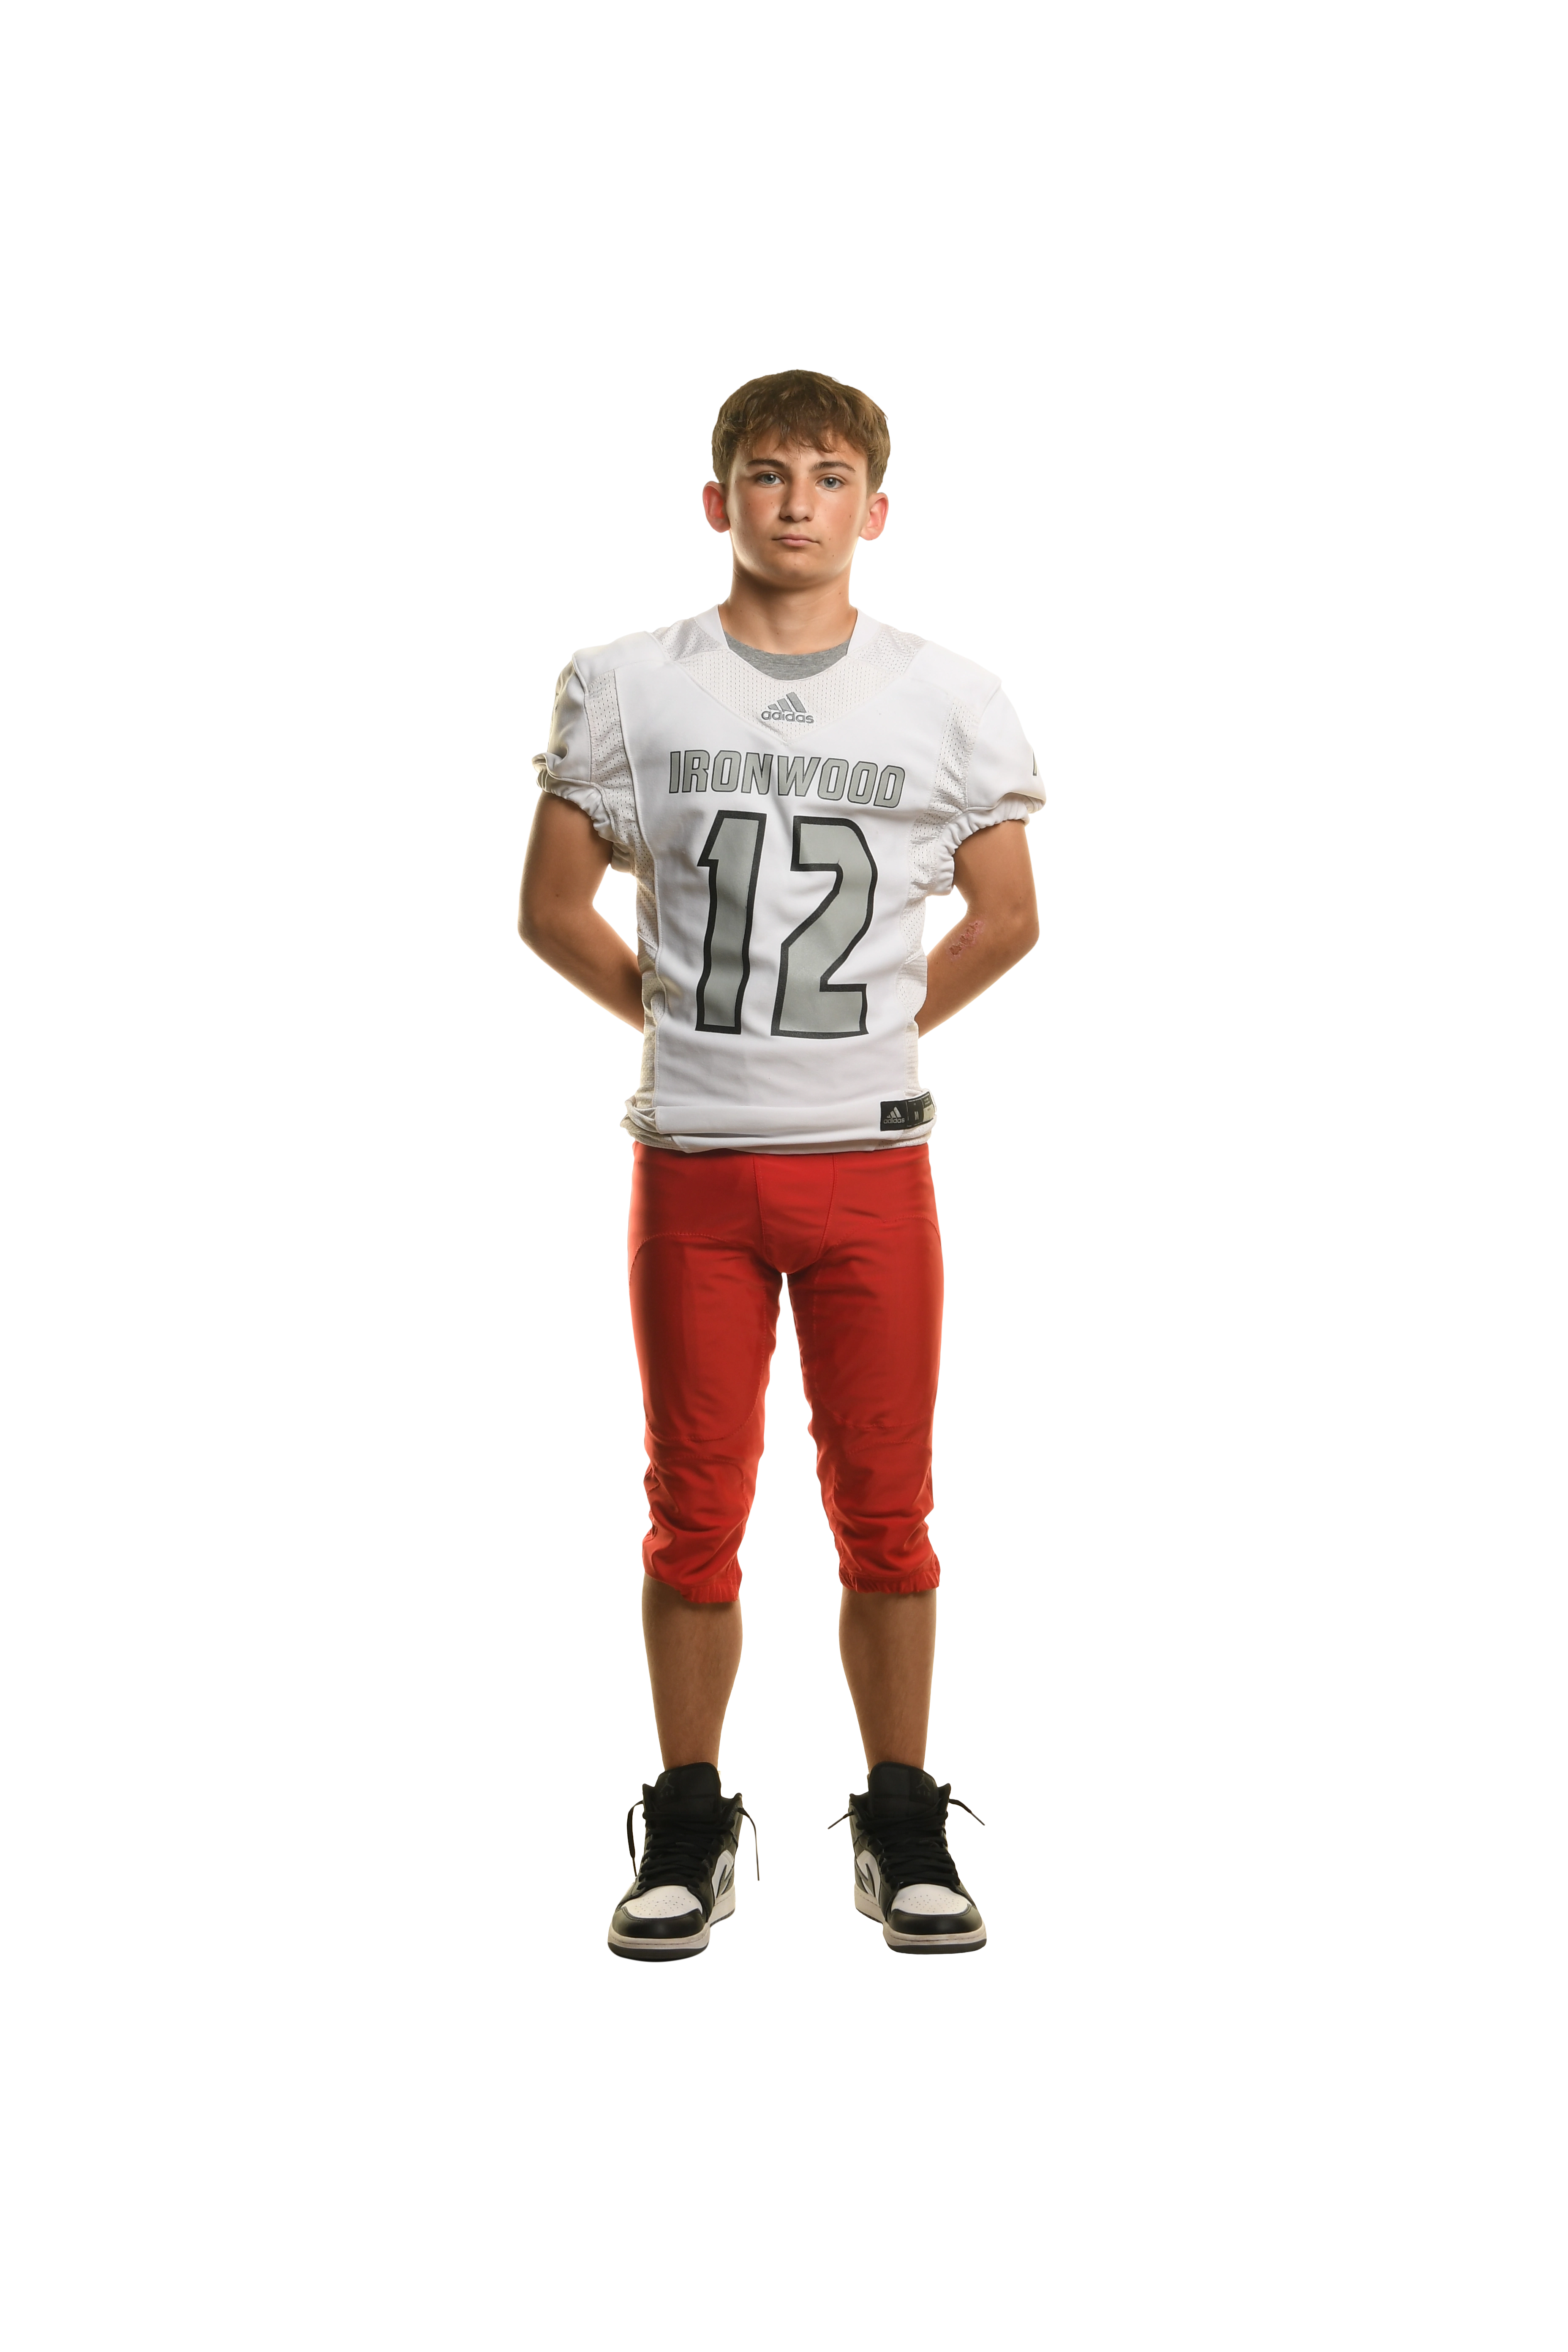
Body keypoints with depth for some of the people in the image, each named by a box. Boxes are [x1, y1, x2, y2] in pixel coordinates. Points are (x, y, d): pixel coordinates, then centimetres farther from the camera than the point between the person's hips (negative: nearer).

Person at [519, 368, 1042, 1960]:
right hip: (692, 1162, 0)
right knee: (696, 1511, 7)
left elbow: (1005, 917, 11)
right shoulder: (626, 689, 3)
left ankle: (902, 1830, 21)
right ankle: (690, 1832, 21)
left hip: (873, 1159, 0)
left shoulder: (947, 700, 4)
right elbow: (553, 906, 8)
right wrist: (677, 1015, 5)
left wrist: (887, 1025, 6)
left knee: (885, 1512, 5)